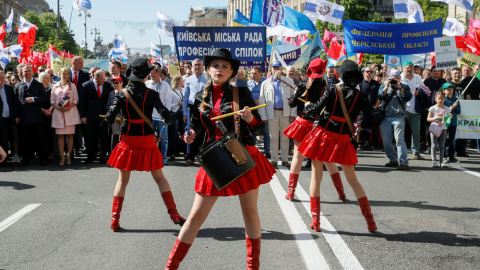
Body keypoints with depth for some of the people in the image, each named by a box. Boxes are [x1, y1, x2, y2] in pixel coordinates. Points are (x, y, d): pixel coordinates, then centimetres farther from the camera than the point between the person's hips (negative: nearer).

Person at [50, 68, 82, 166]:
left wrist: (68, 107, -10)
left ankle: (69, 156, 3)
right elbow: (52, 100, 10)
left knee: (70, 134, -3)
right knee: (60, 135, -2)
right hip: (58, 112, 1)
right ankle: (62, 156, 0)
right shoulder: (55, 86, 12)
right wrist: (57, 107, -9)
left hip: (70, 112, -1)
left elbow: (76, 99, 4)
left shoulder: (72, 85, 9)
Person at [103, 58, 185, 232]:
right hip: (147, 141, -1)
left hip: (127, 140, 1)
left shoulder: (122, 94, -5)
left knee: (123, 180, 12)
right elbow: (164, 114, -18)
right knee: (159, 178, 12)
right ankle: (174, 214, 8)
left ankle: (115, 220, 10)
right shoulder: (151, 94, -7)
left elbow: (109, 119, -11)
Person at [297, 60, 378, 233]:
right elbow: (371, 116, -6)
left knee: (316, 177, 9)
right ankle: (370, 221, 8)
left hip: (323, 134, -2)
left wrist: (308, 106, 8)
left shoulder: (332, 90, -9)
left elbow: (317, 109, -13)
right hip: (343, 139, 2)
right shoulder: (360, 96, -3)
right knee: (352, 180, 12)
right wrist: (360, 124, 13)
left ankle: (315, 221, 7)